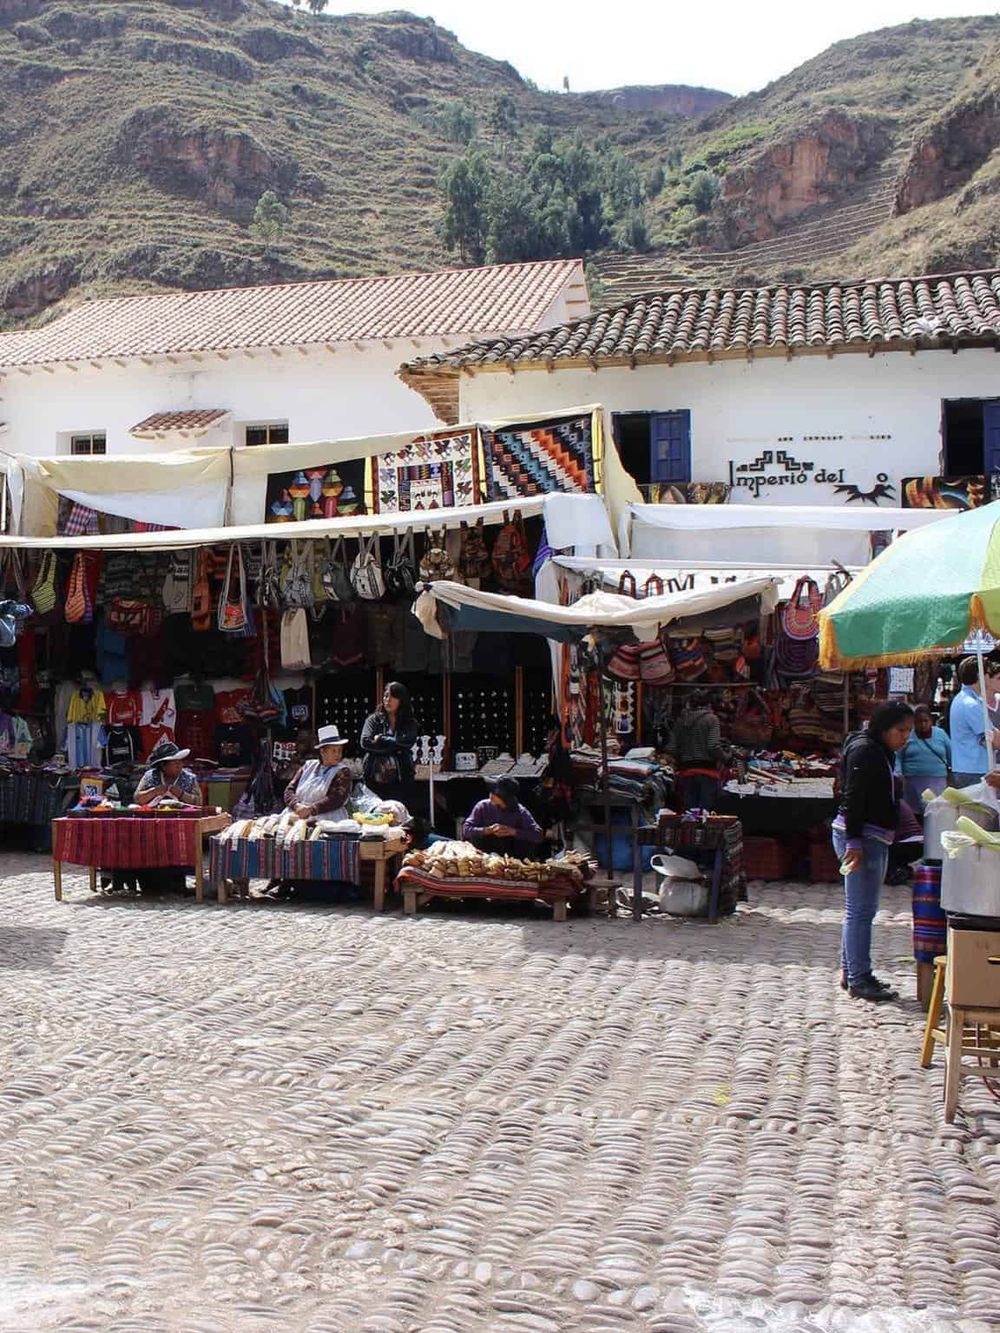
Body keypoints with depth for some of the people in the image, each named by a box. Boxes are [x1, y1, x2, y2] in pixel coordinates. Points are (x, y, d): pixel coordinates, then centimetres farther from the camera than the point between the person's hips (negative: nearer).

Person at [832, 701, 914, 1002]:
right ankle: (859, 980, -5)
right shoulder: (864, 751, -13)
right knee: (861, 909, -8)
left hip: (874, 838, 11)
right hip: (861, 837, -11)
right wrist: (854, 842, -24)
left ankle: (850, 972, 21)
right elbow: (852, 799, -19)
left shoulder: (881, 753, 18)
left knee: (859, 909, 14)